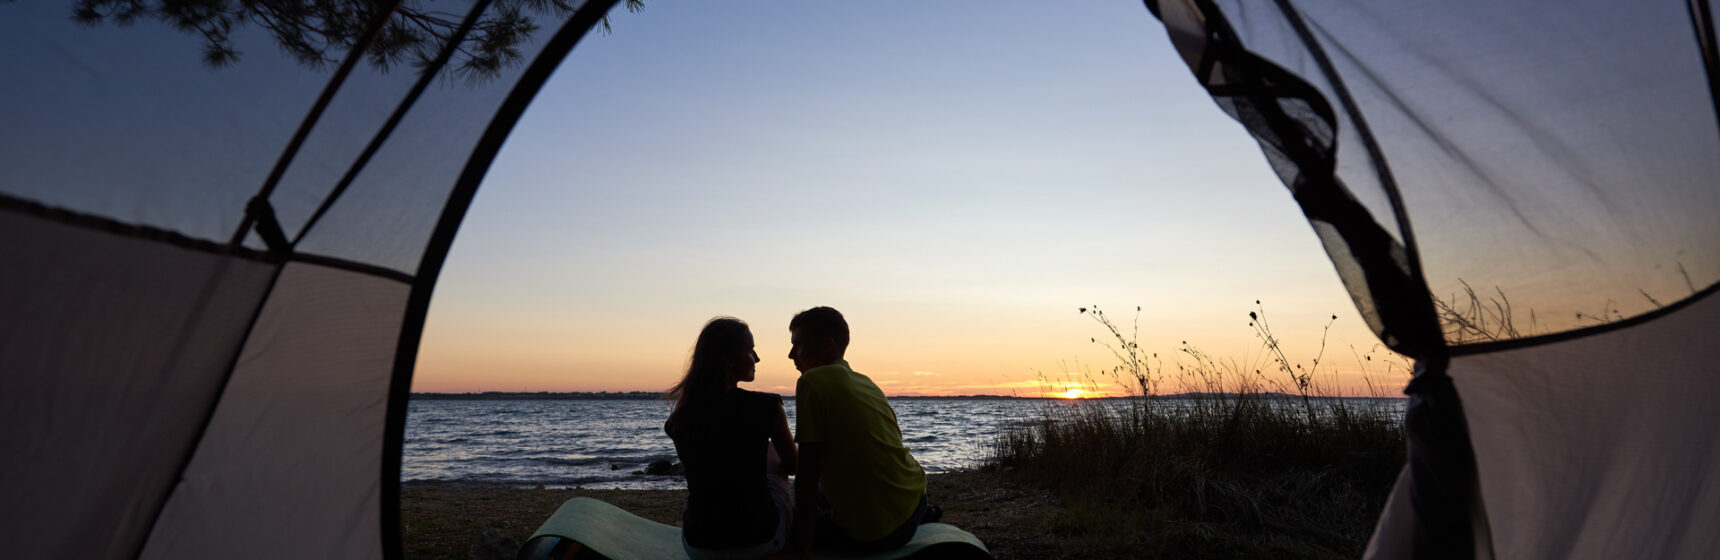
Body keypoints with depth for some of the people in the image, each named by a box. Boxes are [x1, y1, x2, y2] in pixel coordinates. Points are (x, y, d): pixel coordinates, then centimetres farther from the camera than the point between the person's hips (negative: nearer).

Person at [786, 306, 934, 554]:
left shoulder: (811, 382, -12)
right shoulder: (866, 382, 10)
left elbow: (808, 471, -15)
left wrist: (803, 549, -13)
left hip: (874, 532, -7)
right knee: (824, 491, 31)